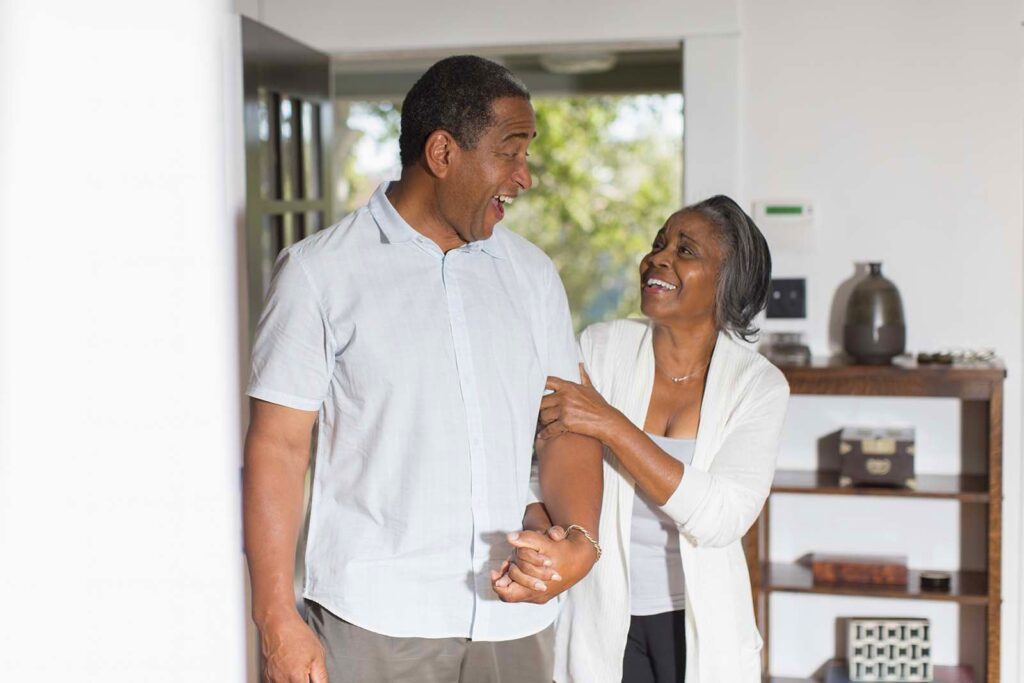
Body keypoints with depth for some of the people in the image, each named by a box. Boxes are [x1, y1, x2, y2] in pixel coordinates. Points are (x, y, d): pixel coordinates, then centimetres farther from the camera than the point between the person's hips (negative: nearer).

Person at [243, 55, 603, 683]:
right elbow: (279, 446, -5)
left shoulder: (532, 273, 9)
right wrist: (278, 619, -11)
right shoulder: (320, 272, -3)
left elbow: (565, 424, 7)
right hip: (373, 620, -3)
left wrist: (581, 539, -11)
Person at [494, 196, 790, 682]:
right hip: (600, 611, 0)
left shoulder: (759, 385, -10)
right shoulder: (599, 348, -9)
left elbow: (723, 518, -22)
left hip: (698, 620, 0)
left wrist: (610, 424, -29)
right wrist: (536, 538, -32)